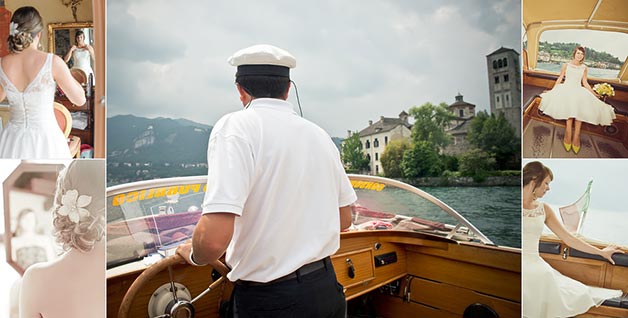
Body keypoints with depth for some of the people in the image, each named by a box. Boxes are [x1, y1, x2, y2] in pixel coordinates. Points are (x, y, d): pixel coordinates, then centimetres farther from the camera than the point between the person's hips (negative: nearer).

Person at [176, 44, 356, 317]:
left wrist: (193, 254, -3)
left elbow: (214, 237, -25)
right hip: (327, 290, 6)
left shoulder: (235, 126, -15)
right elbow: (344, 220, 11)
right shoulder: (319, 134, 4)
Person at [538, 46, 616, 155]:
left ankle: (575, 137, -34)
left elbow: (585, 83, 18)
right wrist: (552, 90, 6)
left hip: (579, 90, 2)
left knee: (580, 107, -29)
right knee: (570, 105, -33)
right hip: (566, 88, -2)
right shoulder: (566, 65, 9)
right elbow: (560, 79, 13)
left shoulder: (584, 68, 14)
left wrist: (594, 94, 15)